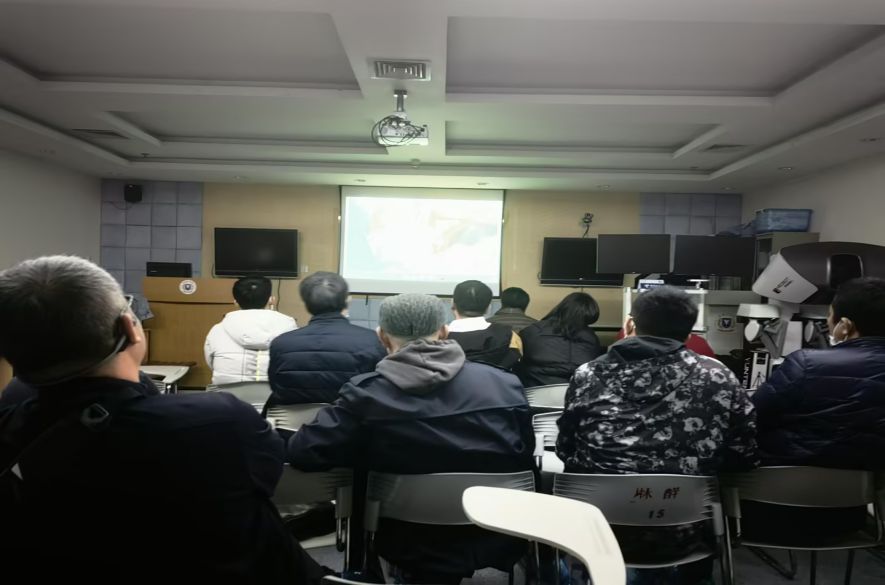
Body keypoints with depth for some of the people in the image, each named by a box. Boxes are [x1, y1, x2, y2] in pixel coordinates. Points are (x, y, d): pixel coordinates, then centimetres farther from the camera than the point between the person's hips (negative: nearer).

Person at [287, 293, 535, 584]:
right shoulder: (505, 385, -12)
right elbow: (526, 458, 1)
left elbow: (302, 453, -14)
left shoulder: (365, 394, -19)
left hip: (417, 553, -2)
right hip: (500, 542, 3)